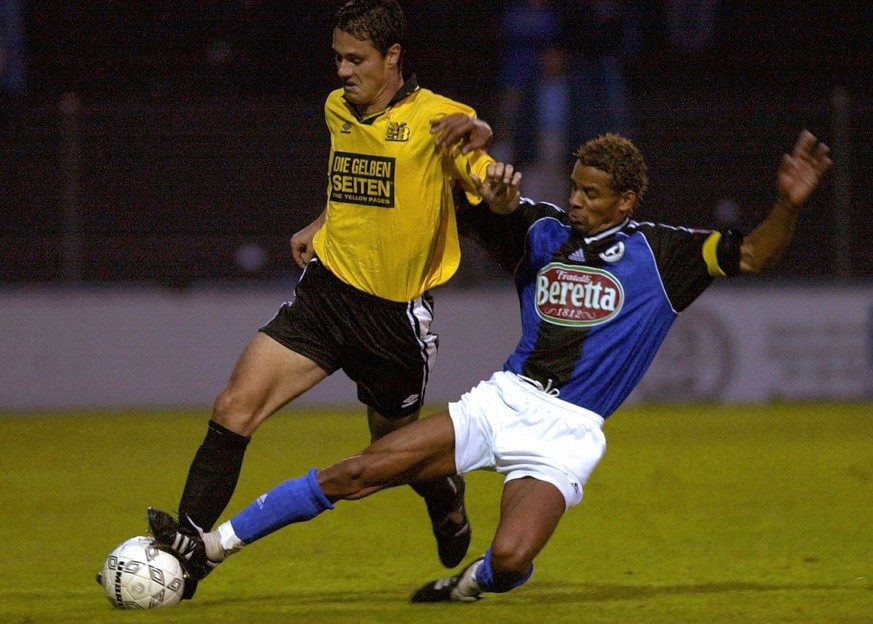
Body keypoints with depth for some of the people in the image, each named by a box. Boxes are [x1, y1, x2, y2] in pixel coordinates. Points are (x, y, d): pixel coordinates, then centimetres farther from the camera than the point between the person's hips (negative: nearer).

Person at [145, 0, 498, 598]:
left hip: (397, 313, -4)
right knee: (235, 407, -15)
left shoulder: (437, 120, -11)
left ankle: (446, 495, 51)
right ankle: (187, 547, -12)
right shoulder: (337, 110, 8)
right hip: (324, 294, 4)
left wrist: (478, 136, -34)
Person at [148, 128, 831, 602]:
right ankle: (212, 546, -4)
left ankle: (467, 585, 11)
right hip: (504, 399, 4)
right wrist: (499, 193, -11)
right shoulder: (544, 232, 10)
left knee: (511, 560, -27)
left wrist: (787, 207, -27)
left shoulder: (659, 254, -1)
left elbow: (751, 255, -8)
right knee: (357, 472, -8)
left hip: (567, 431, -4)